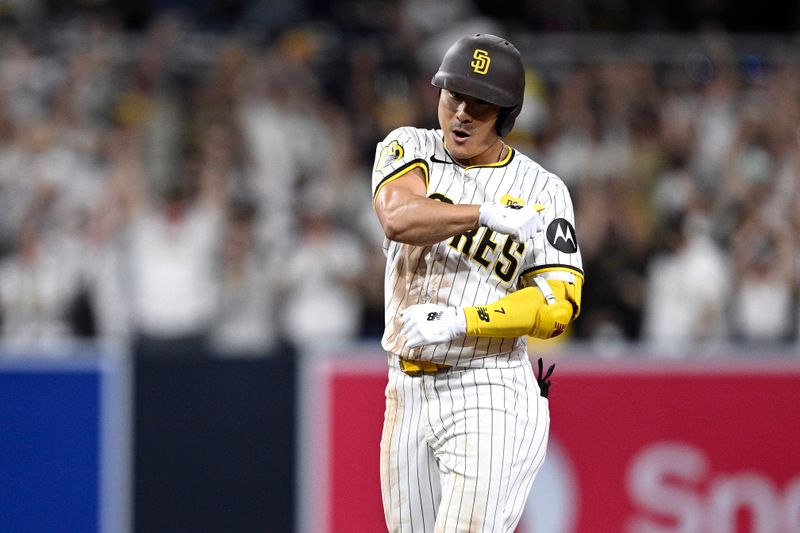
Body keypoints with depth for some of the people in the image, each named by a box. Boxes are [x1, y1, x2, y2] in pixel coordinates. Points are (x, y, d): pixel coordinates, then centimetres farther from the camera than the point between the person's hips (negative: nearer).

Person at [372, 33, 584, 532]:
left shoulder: (542, 191, -4)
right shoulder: (409, 149, 4)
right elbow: (400, 218, -18)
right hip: (408, 393, 4)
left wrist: (459, 322, -23)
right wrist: (491, 215, -30)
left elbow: (558, 306, -13)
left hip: (491, 398, -4)